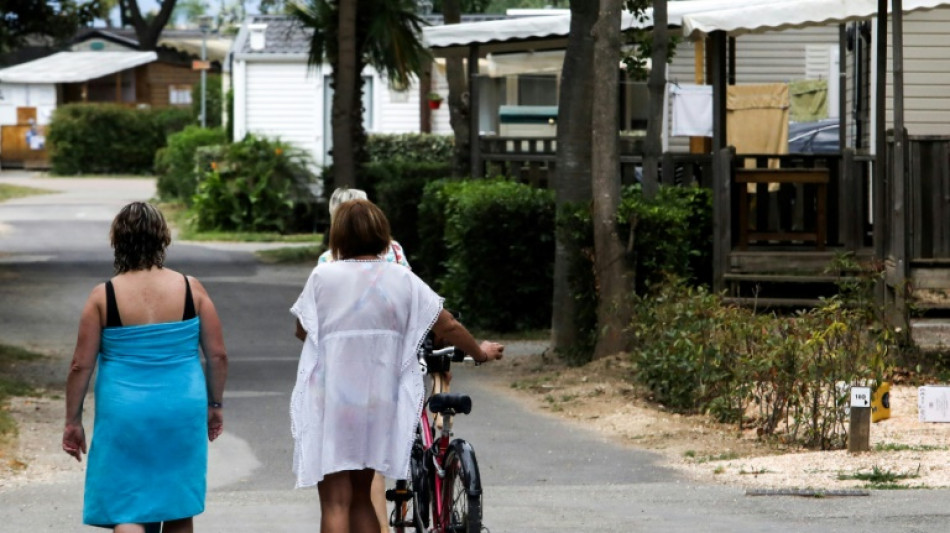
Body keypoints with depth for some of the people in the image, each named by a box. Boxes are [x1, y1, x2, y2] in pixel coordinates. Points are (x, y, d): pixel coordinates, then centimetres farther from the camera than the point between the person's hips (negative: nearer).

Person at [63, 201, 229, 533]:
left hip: (125, 415, -2)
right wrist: (215, 405, 16)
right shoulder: (191, 289, -3)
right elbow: (218, 355, 1)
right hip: (183, 412, 2)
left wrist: (73, 421, 6)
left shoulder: (103, 297, -8)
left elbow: (81, 366, -5)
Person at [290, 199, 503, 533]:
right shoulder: (402, 279, 2)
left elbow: (302, 330, 3)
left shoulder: (323, 277, -6)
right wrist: (480, 352, 25)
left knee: (335, 502, -4)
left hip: (330, 403, -4)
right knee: (361, 497, 19)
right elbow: (448, 326, 7)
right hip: (378, 404, 4)